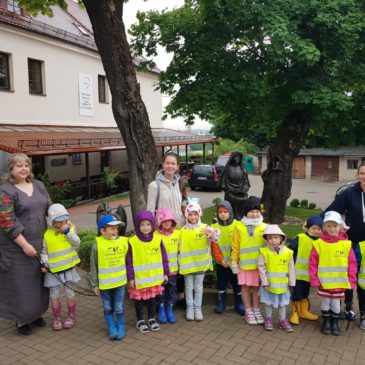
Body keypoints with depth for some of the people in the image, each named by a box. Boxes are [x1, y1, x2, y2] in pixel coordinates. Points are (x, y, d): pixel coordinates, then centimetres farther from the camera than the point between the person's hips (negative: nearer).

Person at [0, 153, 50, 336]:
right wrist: (24, 244, -18)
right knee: (21, 283, 6)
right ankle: (21, 320, 25)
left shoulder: (38, 185, 7)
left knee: (38, 281, 16)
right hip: (17, 247, -6)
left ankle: (35, 314, 35)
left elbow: (50, 208, 13)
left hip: (40, 244, 6)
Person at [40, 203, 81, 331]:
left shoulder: (70, 229, -3)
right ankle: (56, 318, 27)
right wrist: (45, 264, -15)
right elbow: (44, 252, 1)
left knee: (70, 293, 11)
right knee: (54, 295, 10)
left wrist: (67, 231, -21)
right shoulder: (47, 235, -6)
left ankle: (71, 316, 28)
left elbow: (77, 243, -14)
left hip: (69, 268, 0)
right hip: (53, 270, 0)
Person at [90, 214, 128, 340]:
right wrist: (94, 284, -3)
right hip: (104, 283, -1)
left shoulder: (123, 242, -8)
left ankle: (121, 329, 28)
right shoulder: (97, 245, -13)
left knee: (119, 309, 11)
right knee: (108, 309, 14)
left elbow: (128, 260, 2)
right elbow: (93, 266, -5)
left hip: (120, 282, 1)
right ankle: (112, 329, 30)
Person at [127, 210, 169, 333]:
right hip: (139, 278, -2)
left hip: (154, 277, 3)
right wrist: (130, 277, -10)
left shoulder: (157, 239, -6)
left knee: (152, 297, 17)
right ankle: (140, 320, 31)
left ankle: (151, 318, 36)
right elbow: (129, 261, -10)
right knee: (139, 299, 12)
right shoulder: (132, 242, -15)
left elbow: (163, 258, 1)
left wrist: (165, 273, 3)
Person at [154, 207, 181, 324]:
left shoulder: (177, 233, -3)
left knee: (172, 290, 14)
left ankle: (170, 310, 30)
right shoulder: (155, 236, -13)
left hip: (173, 269, 3)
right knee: (161, 291, 11)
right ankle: (161, 310, 29)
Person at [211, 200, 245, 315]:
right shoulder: (214, 227, -3)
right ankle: (221, 303, 28)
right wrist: (221, 259, -11)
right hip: (221, 262, 1)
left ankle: (238, 304, 24)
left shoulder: (237, 225, -7)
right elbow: (214, 246, -4)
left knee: (236, 283, 9)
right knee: (221, 283, 13)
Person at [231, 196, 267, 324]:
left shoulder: (264, 227, -1)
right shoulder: (239, 227, -4)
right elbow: (235, 246, 0)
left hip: (259, 264, 1)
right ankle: (248, 311, 23)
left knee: (256, 287, 10)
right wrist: (234, 262, 0)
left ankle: (256, 310, 26)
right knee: (245, 287, 8)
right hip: (244, 264, 0)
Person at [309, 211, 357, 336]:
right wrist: (314, 279, -10)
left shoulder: (346, 244, -7)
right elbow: (313, 263, -8)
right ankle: (326, 322, 32)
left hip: (340, 281, 1)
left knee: (336, 302, 14)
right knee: (326, 301, 13)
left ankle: (335, 323, 34)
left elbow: (352, 263, -1)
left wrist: (351, 280, -4)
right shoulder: (319, 243, -11)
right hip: (324, 281, -1)